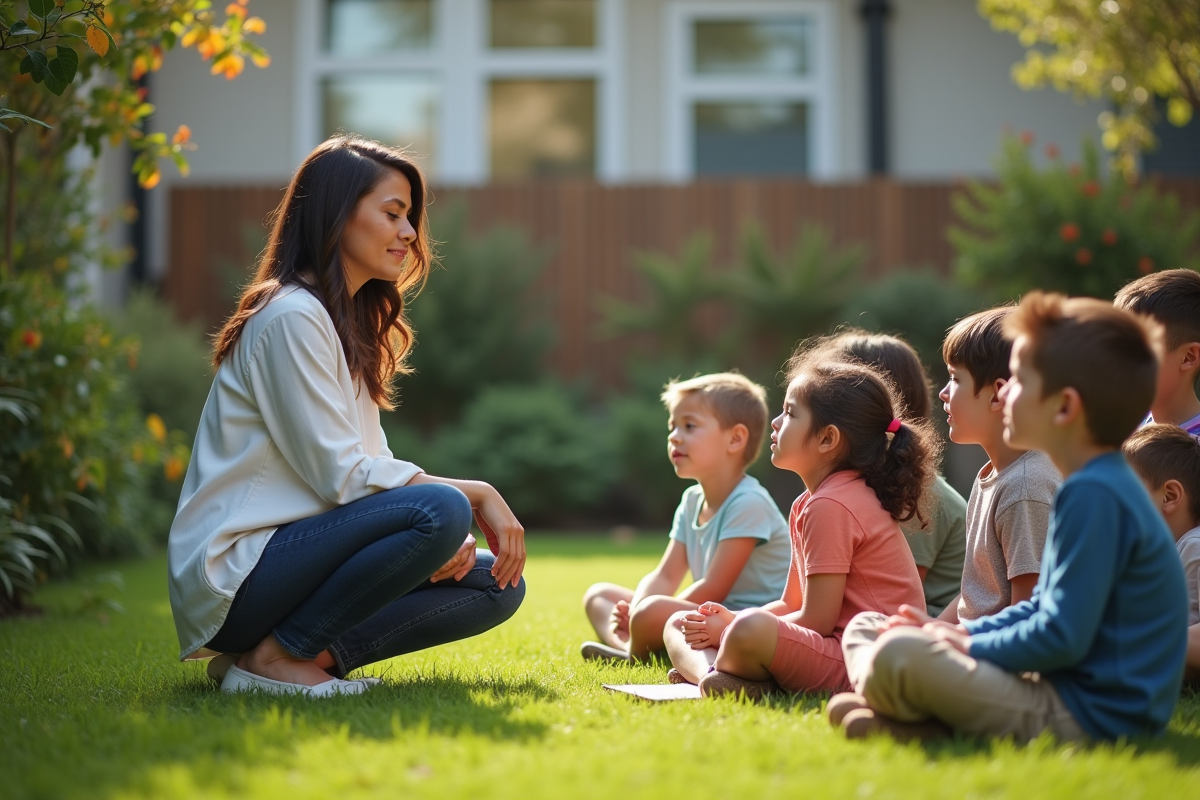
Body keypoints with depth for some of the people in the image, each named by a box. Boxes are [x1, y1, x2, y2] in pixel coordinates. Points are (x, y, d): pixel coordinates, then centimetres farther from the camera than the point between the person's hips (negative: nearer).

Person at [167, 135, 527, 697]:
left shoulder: (350, 324, 18)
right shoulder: (292, 317, -13)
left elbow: (371, 468, 12)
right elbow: (343, 477, -18)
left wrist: (447, 538, -7)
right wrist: (474, 495, -14)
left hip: (285, 555, 9)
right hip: (234, 574, -9)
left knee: (497, 584, 0)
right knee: (439, 511, -28)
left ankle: (318, 652, -5)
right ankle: (272, 656, -16)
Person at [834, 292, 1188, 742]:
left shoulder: (1094, 496, -21)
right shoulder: (1098, 486, 13)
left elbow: (1063, 638, -24)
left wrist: (970, 646, -11)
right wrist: (963, 634, 9)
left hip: (1086, 716, -11)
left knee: (897, 654, -29)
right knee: (864, 627, 17)